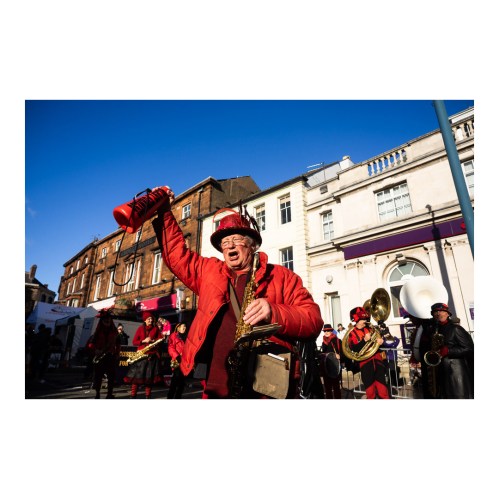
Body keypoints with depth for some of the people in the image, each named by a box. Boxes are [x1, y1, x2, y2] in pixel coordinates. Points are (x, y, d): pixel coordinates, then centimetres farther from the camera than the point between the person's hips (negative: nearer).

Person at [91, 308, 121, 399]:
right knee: (98, 375, 2)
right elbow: (93, 342, 6)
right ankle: (97, 394, 14)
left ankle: (109, 394, 12)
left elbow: (118, 343, 10)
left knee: (112, 376, 1)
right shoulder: (98, 331, 3)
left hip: (111, 356, 1)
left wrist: (117, 354, 3)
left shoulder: (114, 330, 5)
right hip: (100, 356, -1)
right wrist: (96, 350, -11)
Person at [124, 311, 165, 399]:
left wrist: (152, 340, -12)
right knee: (137, 375, -5)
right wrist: (143, 341, -12)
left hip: (152, 355, 1)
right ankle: (133, 395, 3)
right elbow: (134, 342, 2)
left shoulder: (155, 329, 9)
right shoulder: (140, 328, 6)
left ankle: (148, 396, 10)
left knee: (149, 376, 2)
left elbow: (160, 340, 4)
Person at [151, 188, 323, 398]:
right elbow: (176, 254, 22)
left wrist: (274, 313, -21)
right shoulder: (209, 271, 15)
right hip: (217, 388, 4)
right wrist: (164, 212, 16)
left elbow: (314, 321, -4)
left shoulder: (282, 276, 3)